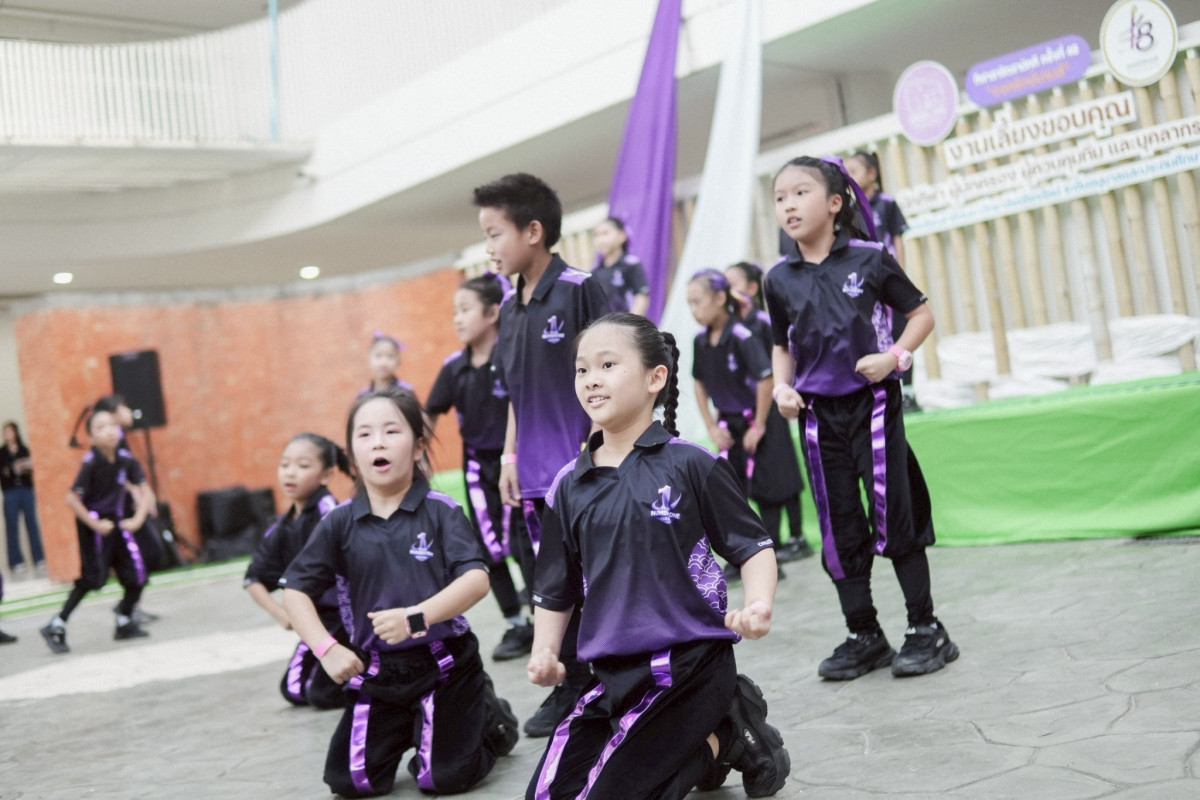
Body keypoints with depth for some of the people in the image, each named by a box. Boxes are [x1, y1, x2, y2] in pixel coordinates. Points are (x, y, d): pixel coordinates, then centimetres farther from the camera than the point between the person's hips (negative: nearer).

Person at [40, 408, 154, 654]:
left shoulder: (125, 459, -4)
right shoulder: (91, 462, -19)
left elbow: (144, 490, 6)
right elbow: (71, 498, -19)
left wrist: (138, 518, -5)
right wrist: (95, 525, -16)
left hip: (117, 522, 5)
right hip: (93, 525, -5)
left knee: (136, 575, 0)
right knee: (92, 578, -10)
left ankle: (125, 623, 20)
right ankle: (56, 627, 2)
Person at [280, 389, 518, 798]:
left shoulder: (441, 512, -9)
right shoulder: (339, 524, -1)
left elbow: (476, 579, -18)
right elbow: (295, 591, 2)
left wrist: (415, 617, -30)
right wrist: (327, 649, -11)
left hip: (443, 665, -3)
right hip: (375, 672, 3)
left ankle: (488, 716, 25)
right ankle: (406, 731, 31)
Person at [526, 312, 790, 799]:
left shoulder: (690, 465, -8)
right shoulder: (569, 486, 4)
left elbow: (752, 546, -3)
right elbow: (555, 589, 14)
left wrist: (759, 606, -22)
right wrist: (544, 653, -1)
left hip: (690, 666, -5)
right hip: (613, 675, 6)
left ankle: (726, 735, 13)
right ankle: (696, 741, 22)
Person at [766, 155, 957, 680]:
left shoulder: (869, 259, -5)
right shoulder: (779, 279, 4)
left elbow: (920, 312, 2)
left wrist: (894, 356, -13)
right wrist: (782, 387, -1)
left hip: (873, 403, -3)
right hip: (819, 414, 4)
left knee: (893, 517, -2)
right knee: (839, 527, 7)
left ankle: (926, 629, 11)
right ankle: (864, 636, 19)